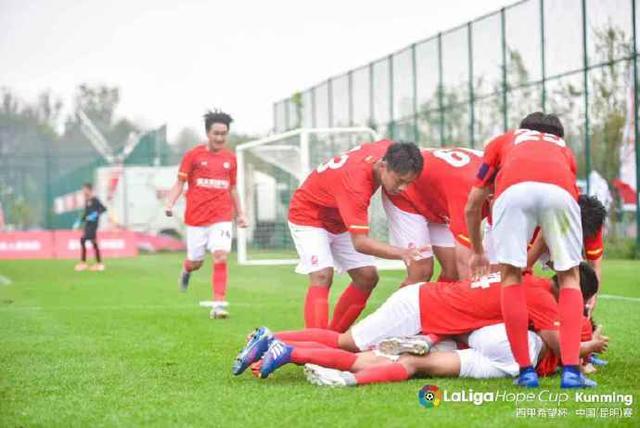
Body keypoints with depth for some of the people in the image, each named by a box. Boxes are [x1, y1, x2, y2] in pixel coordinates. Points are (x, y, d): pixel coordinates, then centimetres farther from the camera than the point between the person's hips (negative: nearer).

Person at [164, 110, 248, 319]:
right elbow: (180, 183, 1)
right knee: (195, 262, 8)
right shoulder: (193, 155, -2)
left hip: (221, 217, 1)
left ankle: (219, 304, -14)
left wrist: (239, 214, 18)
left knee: (221, 257, -17)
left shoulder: (230, 158, 7)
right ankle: (186, 270, 46)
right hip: (196, 217, -1)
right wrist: (170, 203, -15)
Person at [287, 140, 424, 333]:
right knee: (322, 276, -27)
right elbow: (359, 242, -43)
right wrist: (401, 253, -54)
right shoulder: (356, 184, -42)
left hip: (340, 220, 8)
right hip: (309, 216, -8)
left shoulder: (387, 149, -20)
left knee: (367, 277, 1)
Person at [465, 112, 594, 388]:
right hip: (559, 190, 1)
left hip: (514, 189, -1)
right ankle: (571, 370, 2)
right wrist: (530, 261, 56)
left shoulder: (503, 142, 40)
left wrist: (477, 251, 56)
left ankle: (526, 371, 8)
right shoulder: (564, 149, 41)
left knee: (510, 276, 13)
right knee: (570, 277, 14)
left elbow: (473, 206, 41)